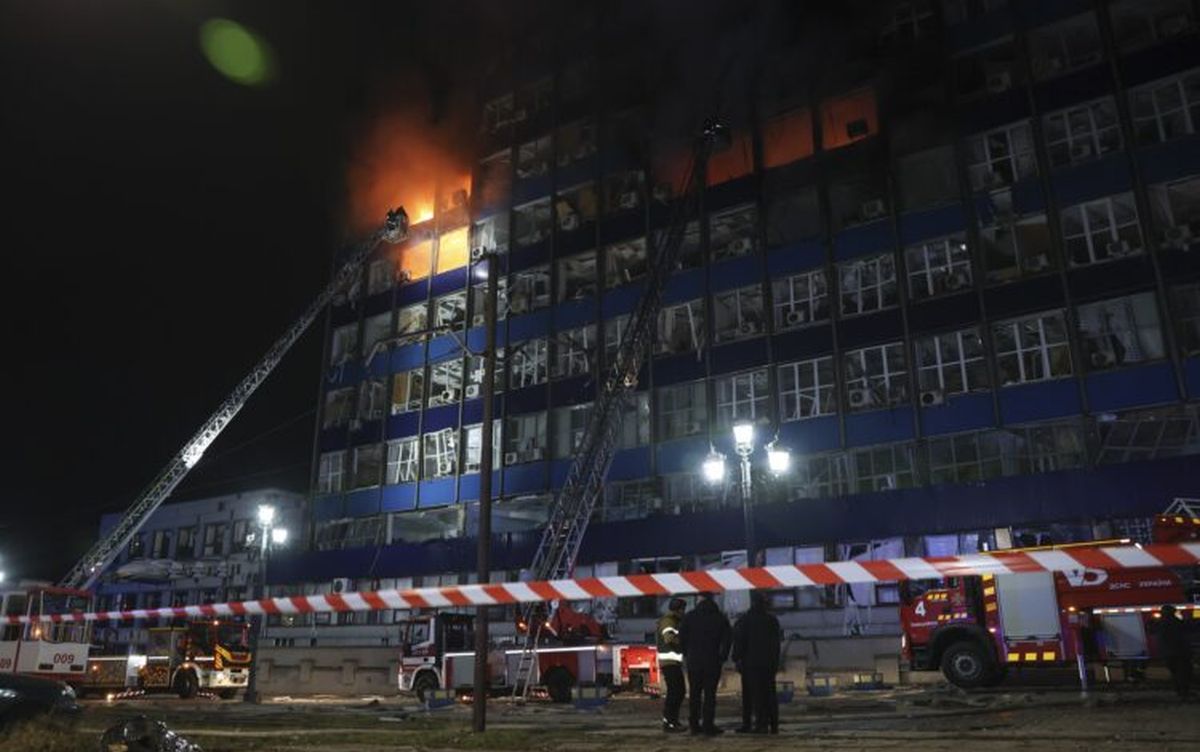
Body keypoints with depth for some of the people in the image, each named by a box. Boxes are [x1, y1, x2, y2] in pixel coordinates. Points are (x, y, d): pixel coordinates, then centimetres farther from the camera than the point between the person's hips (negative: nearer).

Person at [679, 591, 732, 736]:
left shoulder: (690, 616, -2)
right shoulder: (720, 617, 0)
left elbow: (682, 637, -1)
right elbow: (728, 638, -2)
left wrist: (686, 654, 12)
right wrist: (723, 656, 7)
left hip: (694, 660, 1)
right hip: (713, 661, -1)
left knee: (694, 693, 10)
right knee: (710, 694, 1)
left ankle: (694, 725, 12)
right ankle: (708, 726, -3)